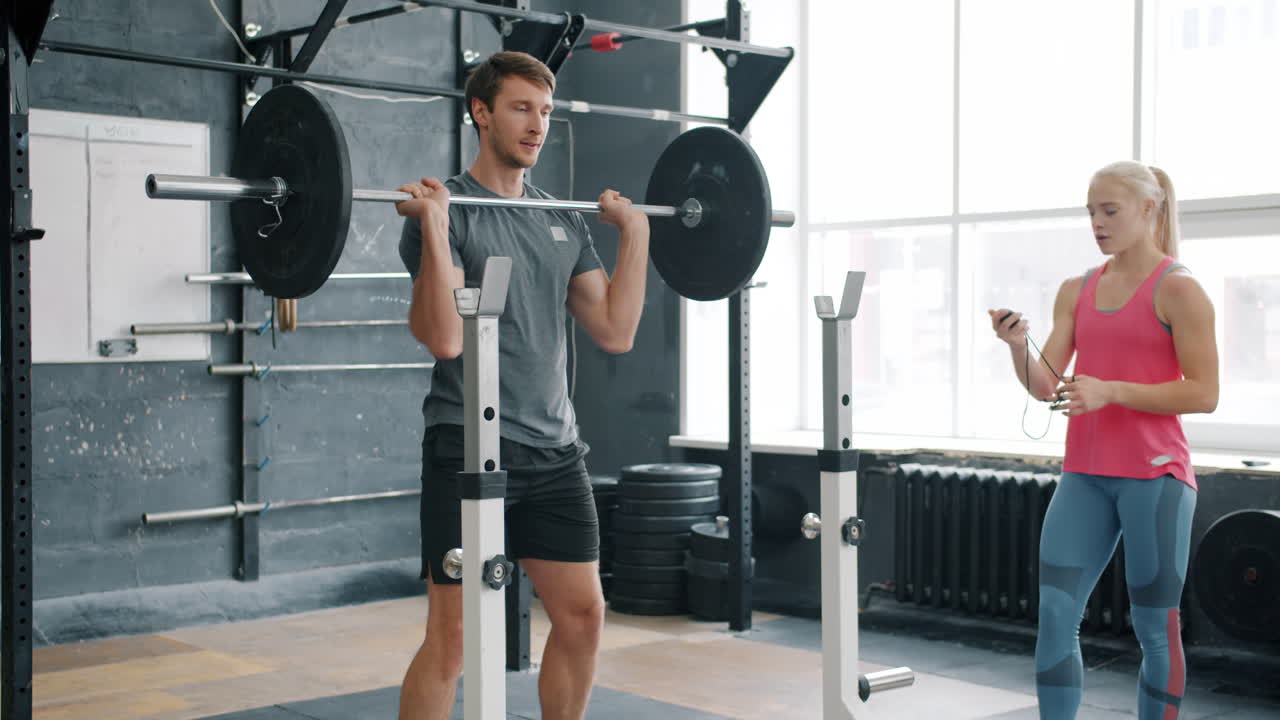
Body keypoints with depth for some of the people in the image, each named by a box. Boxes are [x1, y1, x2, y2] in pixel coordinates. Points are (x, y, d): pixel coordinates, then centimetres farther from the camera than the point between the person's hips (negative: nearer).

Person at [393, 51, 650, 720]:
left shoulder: (564, 221, 13)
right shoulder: (447, 211, -8)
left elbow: (615, 332, 8)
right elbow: (445, 337, -21)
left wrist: (634, 232, 8)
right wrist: (434, 224, -26)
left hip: (554, 451, 7)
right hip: (469, 451, -6)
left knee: (582, 616, 10)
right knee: (453, 635, -4)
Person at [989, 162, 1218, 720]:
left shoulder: (1177, 290, -6)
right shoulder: (1076, 291, 10)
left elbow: (1203, 394, -11)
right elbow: (1046, 385, 5)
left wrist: (1109, 390, -20)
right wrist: (1017, 346, -15)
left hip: (1154, 475, -5)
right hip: (1084, 474, 5)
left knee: (1156, 628, 4)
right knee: (1055, 616, 0)